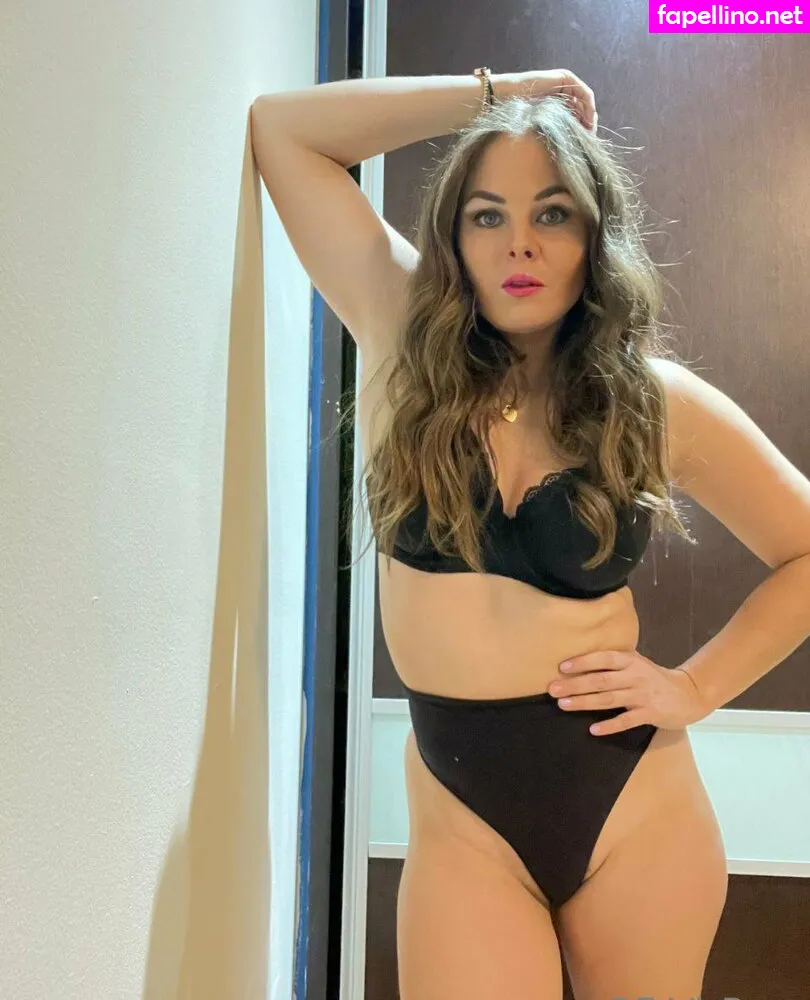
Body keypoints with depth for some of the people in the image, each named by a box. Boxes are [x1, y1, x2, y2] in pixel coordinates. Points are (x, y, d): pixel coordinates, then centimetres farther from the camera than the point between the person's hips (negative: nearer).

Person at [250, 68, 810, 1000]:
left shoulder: (659, 399, -4)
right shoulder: (405, 347, -3)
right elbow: (279, 128, -2)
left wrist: (696, 688, -3)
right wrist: (490, 93, -2)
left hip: (633, 803, 1)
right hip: (461, 816, 0)